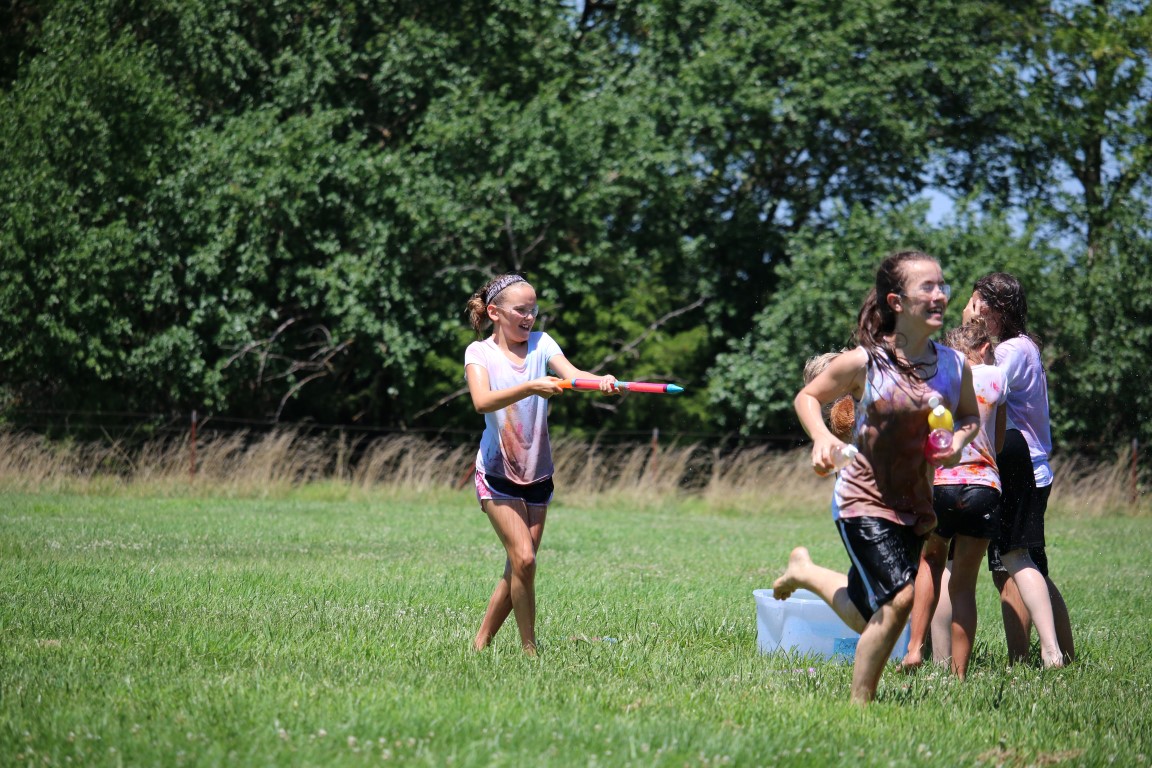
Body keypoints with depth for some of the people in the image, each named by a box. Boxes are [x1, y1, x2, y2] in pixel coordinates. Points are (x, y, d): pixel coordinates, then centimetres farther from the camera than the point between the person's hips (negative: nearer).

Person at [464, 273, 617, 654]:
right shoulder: (479, 352, -7)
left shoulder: (541, 344, 3)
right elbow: (482, 401, -25)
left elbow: (571, 373, -15)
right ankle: (530, 649, -5)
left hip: (538, 473, 4)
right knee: (523, 558, -15)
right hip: (498, 472, -4)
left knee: (518, 567, 6)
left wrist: (600, 380, -38)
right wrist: (531, 387, -40)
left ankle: (481, 643, 19)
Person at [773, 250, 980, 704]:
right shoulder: (864, 363, -15)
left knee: (867, 620, 16)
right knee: (898, 599, -22)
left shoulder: (954, 365, -4)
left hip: (916, 505, 5)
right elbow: (807, 398, 0)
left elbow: (970, 416, 14)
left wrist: (959, 440, -8)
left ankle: (805, 571, 46)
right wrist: (823, 438, -19)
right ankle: (859, 703, -4)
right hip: (864, 500, -5)